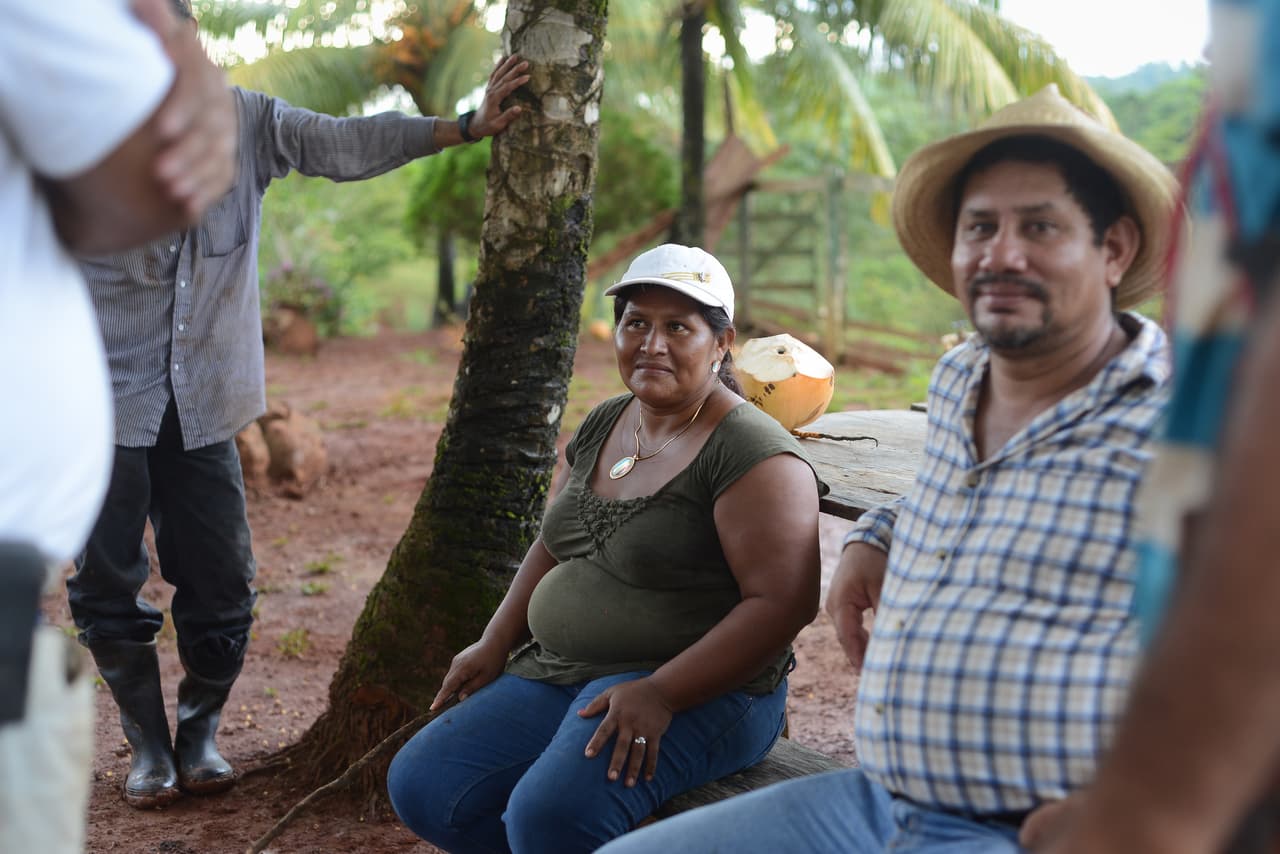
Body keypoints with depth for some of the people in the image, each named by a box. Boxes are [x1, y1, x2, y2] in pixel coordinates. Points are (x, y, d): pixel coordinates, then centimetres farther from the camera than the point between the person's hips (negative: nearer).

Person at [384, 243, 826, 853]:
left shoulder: (753, 454, -14)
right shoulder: (602, 426, 11)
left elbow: (783, 603, -21)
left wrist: (659, 693, -25)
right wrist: (495, 643, 10)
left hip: (693, 691, -8)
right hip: (557, 674, 8)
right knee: (419, 786, -4)